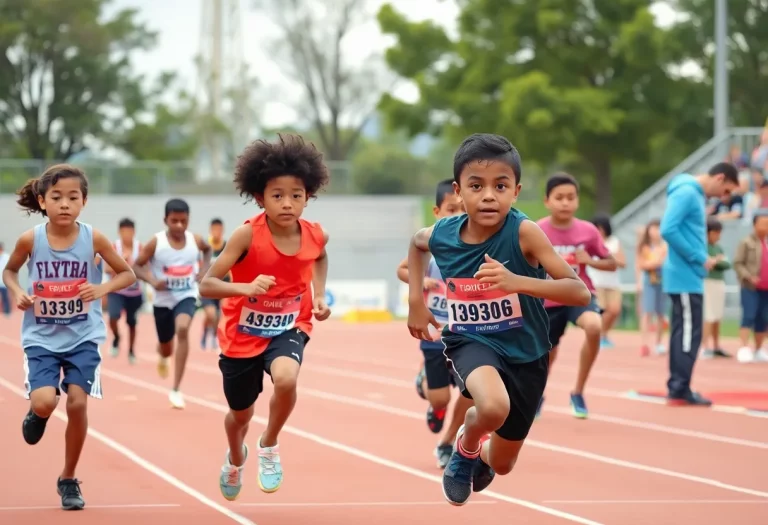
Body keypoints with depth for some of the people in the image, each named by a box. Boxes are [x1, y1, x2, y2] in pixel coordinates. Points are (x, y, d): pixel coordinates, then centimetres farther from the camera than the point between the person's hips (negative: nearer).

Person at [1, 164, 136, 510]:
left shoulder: (93, 239, -10)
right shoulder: (30, 239, -10)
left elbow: (127, 274, 1)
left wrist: (103, 289, -18)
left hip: (83, 337, 0)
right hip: (41, 337, 0)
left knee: (77, 402, -8)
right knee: (44, 401, -19)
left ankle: (68, 480, 13)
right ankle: (37, 414, 23)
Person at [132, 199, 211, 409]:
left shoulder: (195, 240, -8)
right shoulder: (155, 243, -16)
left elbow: (208, 249, 16)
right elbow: (136, 266, -9)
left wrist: (203, 270, -1)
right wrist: (152, 280, -26)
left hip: (186, 297, 0)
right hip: (163, 300, 0)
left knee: (182, 329, -31)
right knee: (166, 348, 15)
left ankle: (176, 389, -26)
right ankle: (163, 357, 61)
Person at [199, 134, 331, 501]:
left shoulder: (315, 236, -13)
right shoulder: (247, 235, -25)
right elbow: (206, 285, -26)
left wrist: (319, 295, 0)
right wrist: (247, 288, -43)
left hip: (288, 329, 1)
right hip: (242, 333, -1)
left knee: (286, 378, -33)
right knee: (241, 413, 17)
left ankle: (269, 446, -2)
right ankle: (236, 460, 55)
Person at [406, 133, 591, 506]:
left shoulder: (524, 233, -24)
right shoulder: (441, 236, -12)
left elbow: (581, 293, -29)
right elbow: (416, 242, 15)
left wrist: (517, 282, -41)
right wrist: (415, 301, 9)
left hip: (524, 353, 0)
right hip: (471, 342, 0)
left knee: (501, 464, 16)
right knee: (493, 408, -36)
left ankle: (481, 456, 55)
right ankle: (466, 445, 1)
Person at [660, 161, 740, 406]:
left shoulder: (696, 194, 16)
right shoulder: (686, 193, -14)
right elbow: (668, 230, -23)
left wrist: (703, 258, 7)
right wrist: (699, 259, -18)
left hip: (688, 277, 10)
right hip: (685, 277, -10)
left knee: (683, 332, 12)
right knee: (689, 333, -6)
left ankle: (677, 388, 16)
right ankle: (680, 390, -3)